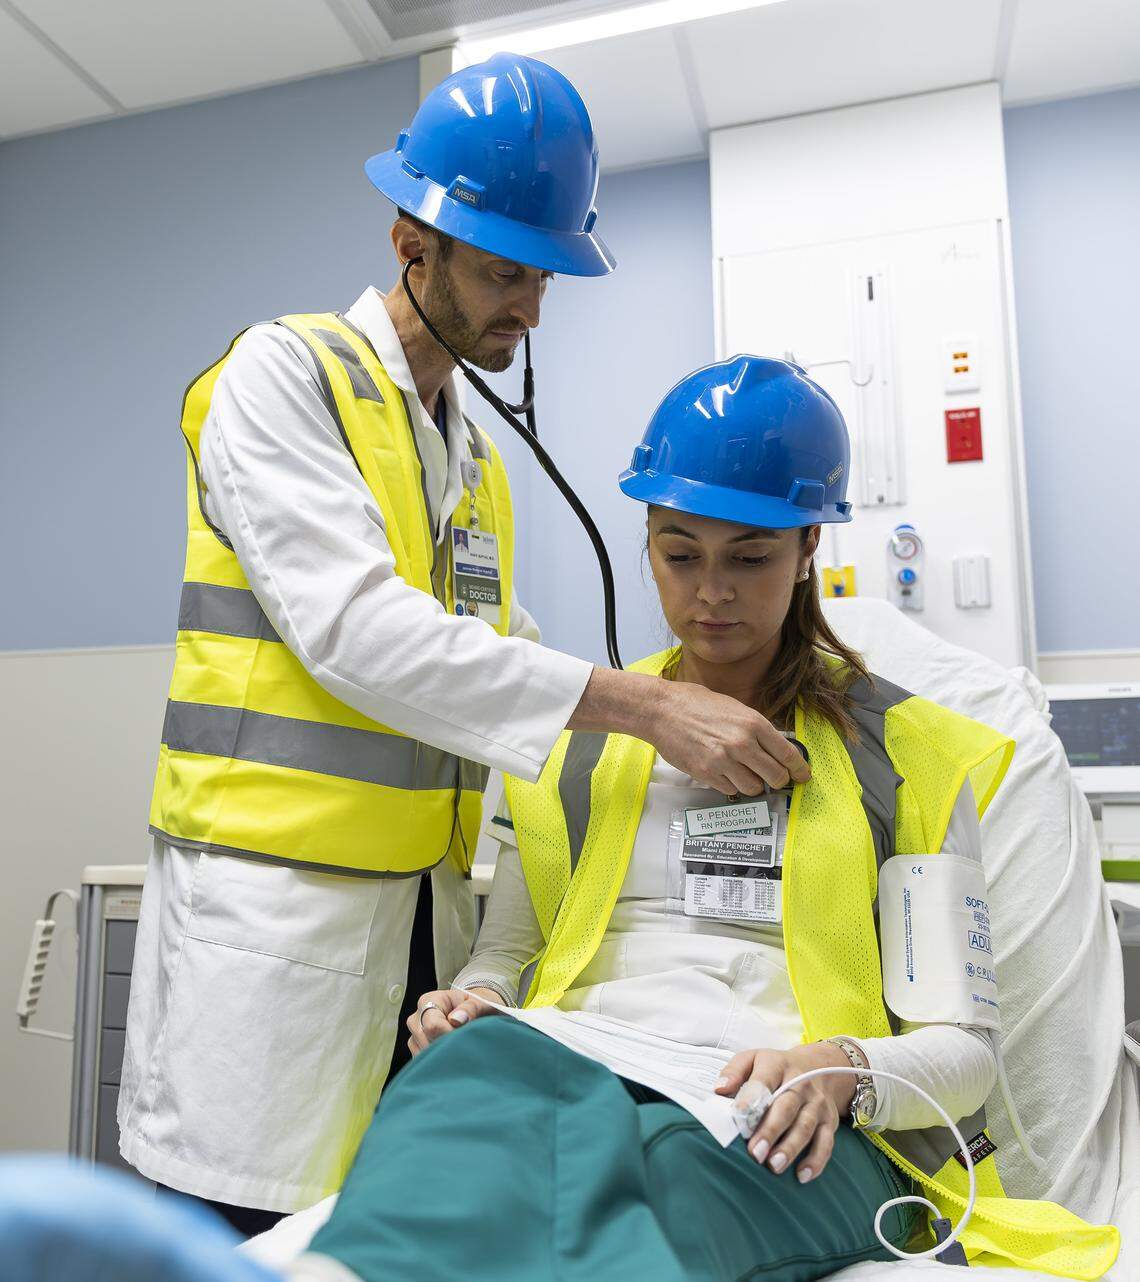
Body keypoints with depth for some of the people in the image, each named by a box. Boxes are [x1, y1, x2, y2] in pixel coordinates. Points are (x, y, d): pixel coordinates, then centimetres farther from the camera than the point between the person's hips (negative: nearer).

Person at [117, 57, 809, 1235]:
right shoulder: (283, 372, -6)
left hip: (424, 907, 7)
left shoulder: (475, 454, 16)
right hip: (272, 904, -6)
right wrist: (641, 706, -24)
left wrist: (674, 755, 3)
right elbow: (355, 632, -20)